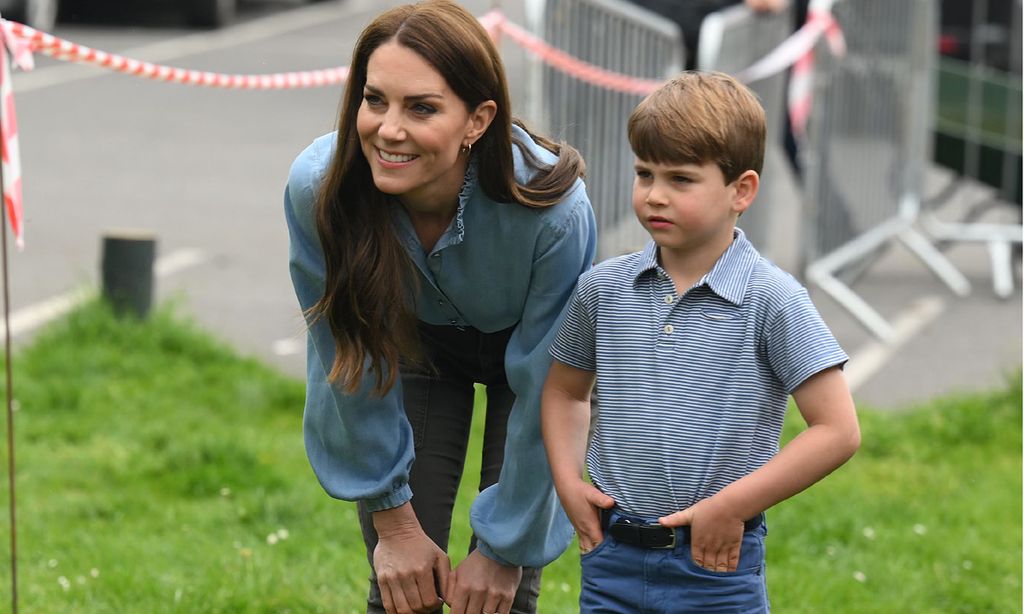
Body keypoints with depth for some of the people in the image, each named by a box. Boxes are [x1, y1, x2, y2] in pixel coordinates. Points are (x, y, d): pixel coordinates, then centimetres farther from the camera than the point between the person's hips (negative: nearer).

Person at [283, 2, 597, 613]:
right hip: (417, 344, 2)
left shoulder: (554, 210, -38)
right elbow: (352, 368, -16)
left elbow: (544, 397, -25)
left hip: (524, 347, -1)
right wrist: (392, 518, -10)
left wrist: (505, 549, -17)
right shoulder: (318, 188, -32)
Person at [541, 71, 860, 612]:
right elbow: (564, 390, 20)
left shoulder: (772, 299, -9)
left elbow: (837, 431, -12)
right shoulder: (602, 288, 3)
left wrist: (731, 506, -14)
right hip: (612, 559, 4)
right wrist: (568, 481, 4)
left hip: (717, 566, -3)